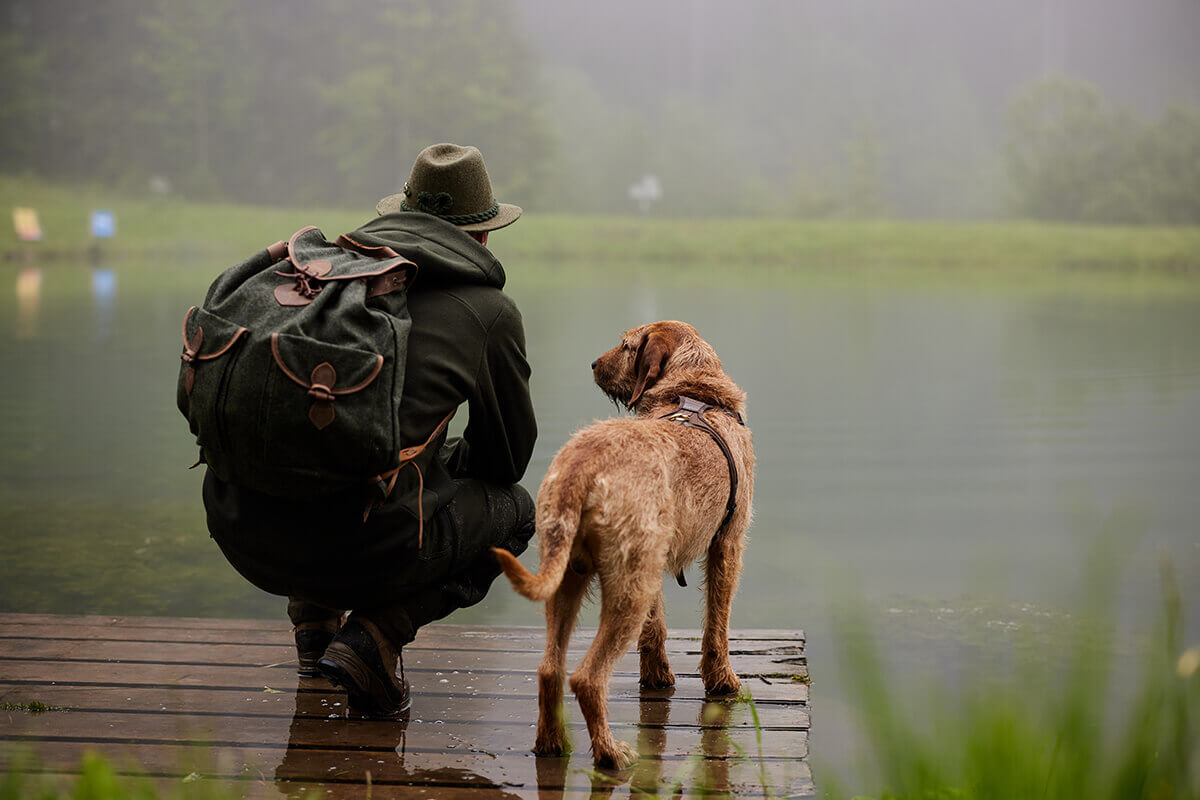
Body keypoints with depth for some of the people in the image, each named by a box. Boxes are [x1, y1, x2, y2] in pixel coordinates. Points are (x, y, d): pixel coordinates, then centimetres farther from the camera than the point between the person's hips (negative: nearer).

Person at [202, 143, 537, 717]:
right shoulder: (491, 310, 6)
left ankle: (313, 615, 28)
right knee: (512, 509, 21)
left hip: (239, 529, 6)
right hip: (355, 545, -6)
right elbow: (506, 459, 16)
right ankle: (375, 635, 0)